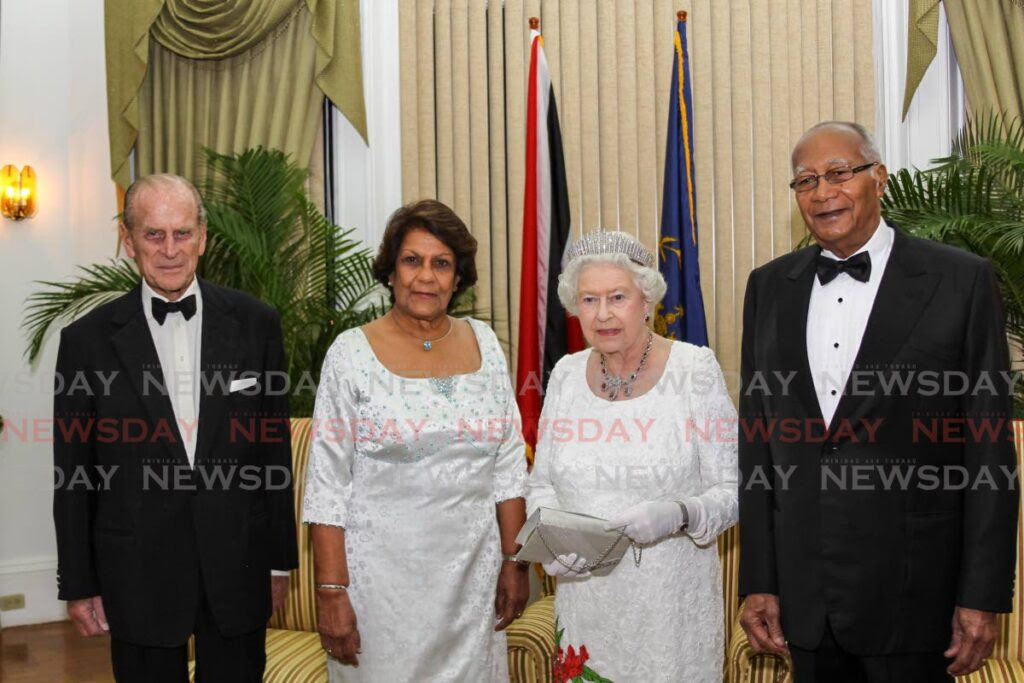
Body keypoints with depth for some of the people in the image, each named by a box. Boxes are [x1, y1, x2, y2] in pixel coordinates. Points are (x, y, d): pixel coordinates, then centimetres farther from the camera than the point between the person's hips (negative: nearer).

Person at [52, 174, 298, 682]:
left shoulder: (254, 324, -1)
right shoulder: (87, 340, -3)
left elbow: (275, 447, 4)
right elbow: (72, 476, 1)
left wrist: (280, 558, 6)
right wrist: (78, 584, 2)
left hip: (238, 567, 1)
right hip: (138, 574, -1)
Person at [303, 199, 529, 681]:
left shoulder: (483, 343, 4)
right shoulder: (352, 352, -6)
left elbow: (508, 465, 8)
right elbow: (327, 485, -7)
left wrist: (513, 561, 4)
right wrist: (330, 592, -10)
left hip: (473, 574, 3)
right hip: (382, 577, -3)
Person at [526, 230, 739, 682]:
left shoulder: (696, 369, -9)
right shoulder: (566, 374, 3)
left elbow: (732, 490, -8)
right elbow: (542, 483, 10)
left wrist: (677, 515, -26)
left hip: (671, 597, -3)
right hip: (585, 593, 3)